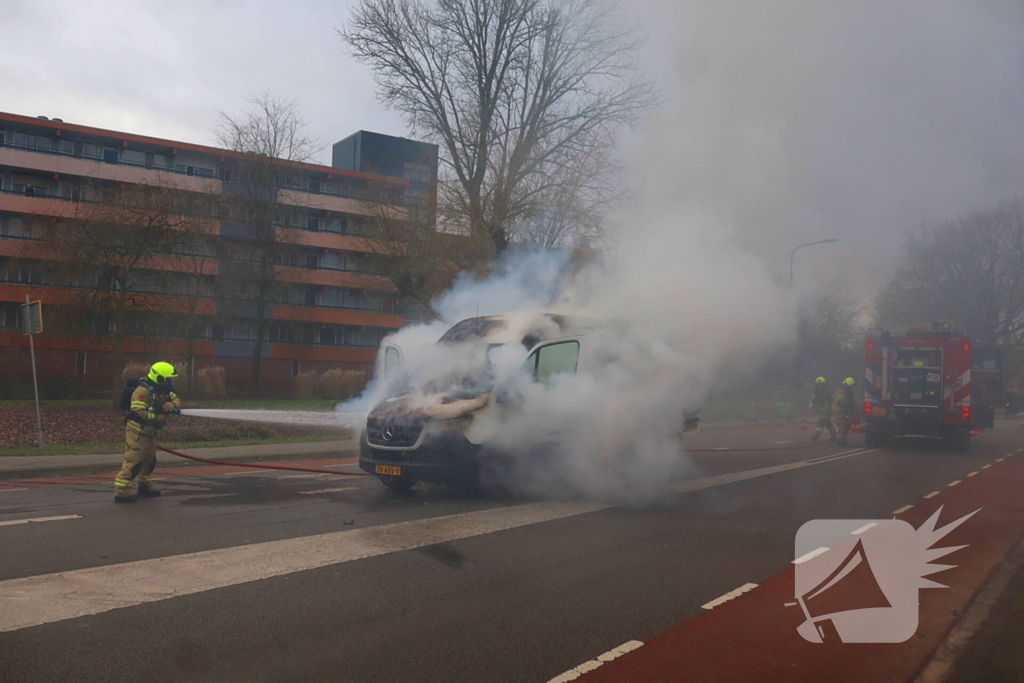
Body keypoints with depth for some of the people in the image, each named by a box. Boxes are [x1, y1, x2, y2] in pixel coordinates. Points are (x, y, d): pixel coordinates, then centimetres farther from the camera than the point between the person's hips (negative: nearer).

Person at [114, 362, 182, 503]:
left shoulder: (163, 390, 7)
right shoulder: (143, 391, -23)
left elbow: (177, 399, 6)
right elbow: (138, 412, -30)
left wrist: (173, 404, -18)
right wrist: (157, 418, -27)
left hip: (149, 432, 10)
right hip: (136, 431, -10)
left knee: (150, 460, 18)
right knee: (134, 461, -14)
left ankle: (145, 486, 33)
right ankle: (121, 491, -13)